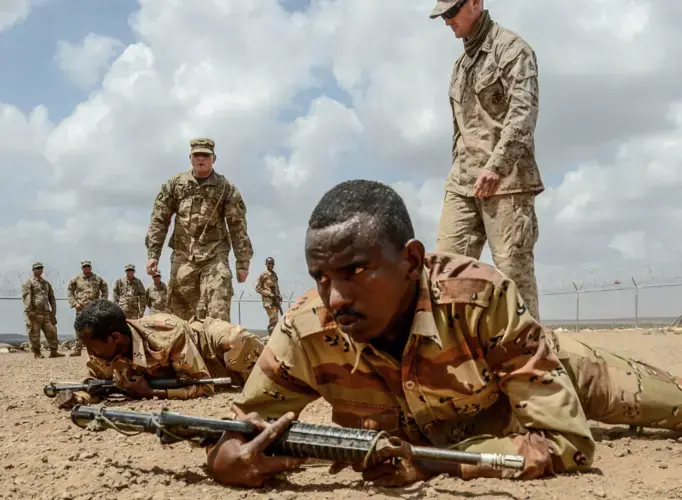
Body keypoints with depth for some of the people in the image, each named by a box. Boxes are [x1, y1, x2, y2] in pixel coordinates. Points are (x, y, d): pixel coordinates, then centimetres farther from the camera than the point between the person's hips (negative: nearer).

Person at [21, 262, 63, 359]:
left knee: (52, 332, 0)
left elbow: (52, 298, 20)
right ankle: (36, 353, 5)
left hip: (46, 313, 5)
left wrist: (53, 311, 11)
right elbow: (26, 297, -10)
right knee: (34, 334, -2)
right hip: (34, 313, -5)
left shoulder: (46, 283, 19)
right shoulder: (28, 283, 1)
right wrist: (29, 311, -20)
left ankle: (53, 352, 4)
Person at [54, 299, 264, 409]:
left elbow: (204, 386, -36)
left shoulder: (168, 336, -43)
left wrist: (151, 393, -43)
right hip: (176, 368, 6)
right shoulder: (104, 351, -25)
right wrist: (76, 397, -29)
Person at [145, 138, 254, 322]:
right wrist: (152, 255, -2)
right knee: (178, 313, 6)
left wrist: (243, 263, -4)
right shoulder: (175, 185, 6)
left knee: (219, 313, -12)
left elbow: (238, 227, -1)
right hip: (183, 258, 2)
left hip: (214, 258, -2)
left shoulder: (226, 188, 0)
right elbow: (159, 220, 6)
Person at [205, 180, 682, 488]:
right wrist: (230, 457, -47)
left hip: (544, 373, -1)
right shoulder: (305, 333, -37)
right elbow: (243, 427, -23)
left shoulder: (482, 297, -46)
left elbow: (567, 439, -41)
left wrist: (437, 463, -49)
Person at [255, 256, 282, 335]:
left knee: (274, 320, 10)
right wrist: (270, 294, -15)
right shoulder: (263, 275, -7)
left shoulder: (274, 274, 15)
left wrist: (279, 296, 9)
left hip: (275, 300, 8)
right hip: (268, 301, -8)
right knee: (273, 320, -16)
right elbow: (258, 288, -9)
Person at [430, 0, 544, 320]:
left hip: (506, 180, -7)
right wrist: (457, 173, 17)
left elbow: (524, 110, -15)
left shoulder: (511, 48, -2)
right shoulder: (460, 63, 22)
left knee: (514, 269, -6)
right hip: (462, 182, 7)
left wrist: (496, 165, -26)